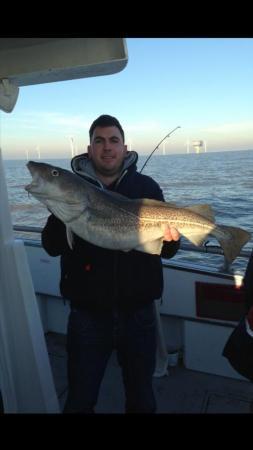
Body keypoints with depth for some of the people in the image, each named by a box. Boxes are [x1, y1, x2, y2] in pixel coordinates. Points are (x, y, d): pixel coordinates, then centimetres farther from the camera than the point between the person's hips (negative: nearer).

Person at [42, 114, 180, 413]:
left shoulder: (146, 187, 0)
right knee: (79, 400, 17)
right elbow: (52, 247, -8)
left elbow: (165, 251, 1)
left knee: (141, 398, 22)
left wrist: (170, 238, -21)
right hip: (88, 312, 0)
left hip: (138, 311, 1)